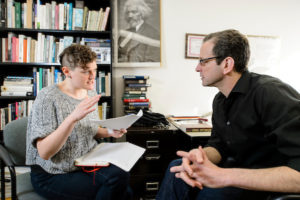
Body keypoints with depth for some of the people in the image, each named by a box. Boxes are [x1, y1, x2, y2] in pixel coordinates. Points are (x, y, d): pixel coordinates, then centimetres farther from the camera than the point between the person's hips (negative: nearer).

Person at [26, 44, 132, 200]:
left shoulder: (91, 93, 4)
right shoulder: (48, 97, -16)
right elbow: (44, 153, -23)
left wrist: (109, 132, -3)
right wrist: (73, 117, -34)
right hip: (53, 175, -6)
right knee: (117, 181, -23)